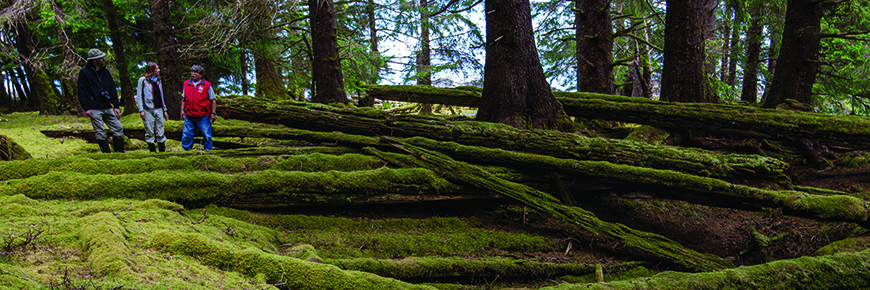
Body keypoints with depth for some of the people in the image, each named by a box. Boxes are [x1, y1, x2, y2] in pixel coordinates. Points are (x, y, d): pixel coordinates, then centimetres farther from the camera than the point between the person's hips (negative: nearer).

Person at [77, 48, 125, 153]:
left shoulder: (105, 72, 14)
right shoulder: (84, 72, -1)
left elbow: (112, 89, 16)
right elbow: (81, 91, -2)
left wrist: (116, 106, 9)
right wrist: (86, 107, -10)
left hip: (107, 107, 5)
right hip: (94, 109, -5)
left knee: (118, 129, 0)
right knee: (100, 133, -4)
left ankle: (120, 152, 7)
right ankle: (107, 154, 1)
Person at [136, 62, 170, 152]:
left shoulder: (158, 80, 14)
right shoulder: (143, 80, -1)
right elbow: (139, 96, -3)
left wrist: (164, 109, 17)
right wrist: (141, 110, -11)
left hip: (158, 109, 4)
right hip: (148, 110, -4)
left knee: (160, 133, 3)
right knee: (149, 132, -1)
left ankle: (162, 150, 6)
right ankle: (152, 151, 4)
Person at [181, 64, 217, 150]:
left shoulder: (207, 85, 0)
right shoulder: (186, 84, 11)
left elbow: (213, 100, 2)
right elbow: (184, 99, 20)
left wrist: (213, 113, -4)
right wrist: (182, 110, 10)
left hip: (203, 117, -3)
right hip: (189, 117, 3)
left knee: (207, 136, 0)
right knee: (186, 136, 5)